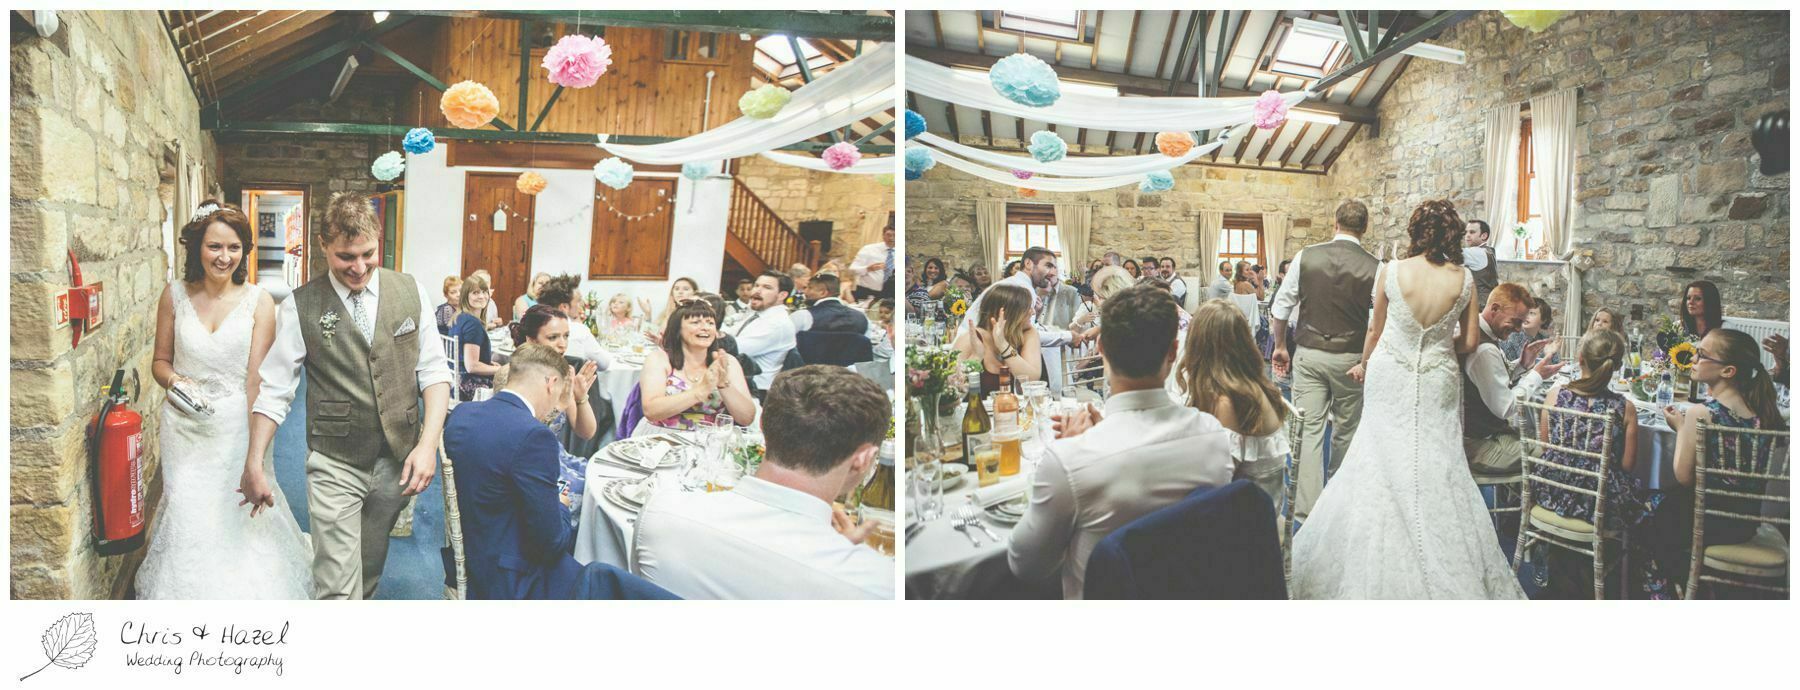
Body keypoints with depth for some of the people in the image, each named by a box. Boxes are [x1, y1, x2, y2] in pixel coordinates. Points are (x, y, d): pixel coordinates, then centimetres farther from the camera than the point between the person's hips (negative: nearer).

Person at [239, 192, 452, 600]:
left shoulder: (411, 292, 0)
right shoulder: (300, 307, -6)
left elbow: (434, 373, 1)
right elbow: (274, 390, 0)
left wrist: (427, 445, -10)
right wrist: (254, 464, 0)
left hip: (398, 460, 3)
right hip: (333, 464, -2)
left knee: (370, 568, 19)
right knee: (337, 586, -5)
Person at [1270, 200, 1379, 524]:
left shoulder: (1306, 256, -4)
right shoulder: (1373, 267, -8)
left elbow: (1281, 307, 1)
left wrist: (1280, 346, 13)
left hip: (1309, 354, 0)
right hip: (1350, 358, 0)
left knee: (1310, 430, 2)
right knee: (1346, 430, 16)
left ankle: (1307, 509, 0)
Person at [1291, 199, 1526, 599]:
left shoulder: (1390, 272, -8)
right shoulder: (1464, 279, -5)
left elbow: (1376, 330, 4)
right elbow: (1469, 342, 1)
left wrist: (1364, 364, 22)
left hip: (1390, 380, -1)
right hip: (1437, 383, 1)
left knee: (1384, 466, 8)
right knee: (1436, 472, 7)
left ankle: (1380, 575, 16)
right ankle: (1446, 574, 12)